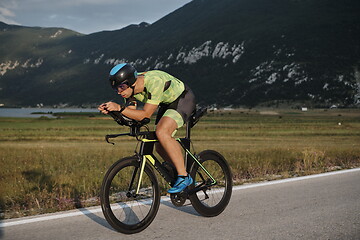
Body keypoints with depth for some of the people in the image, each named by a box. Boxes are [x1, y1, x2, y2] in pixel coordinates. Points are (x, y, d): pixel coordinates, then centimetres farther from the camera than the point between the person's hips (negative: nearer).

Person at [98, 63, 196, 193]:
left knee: (161, 132, -29)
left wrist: (120, 108, -43)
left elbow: (146, 114, -35)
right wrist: (111, 110, -25)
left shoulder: (154, 82, -36)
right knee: (161, 147, 1)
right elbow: (130, 115, -8)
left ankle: (184, 177, -21)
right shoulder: (130, 88, -13)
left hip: (183, 99, -8)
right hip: (167, 103, 8)